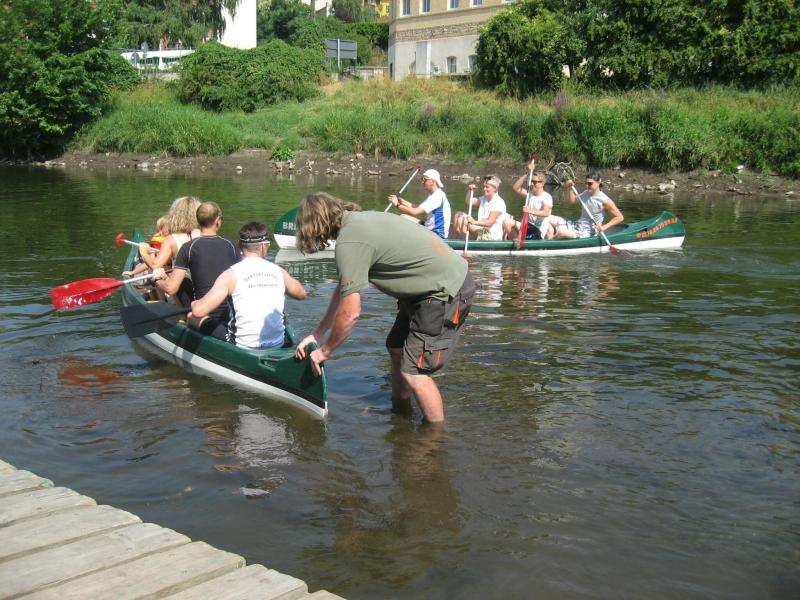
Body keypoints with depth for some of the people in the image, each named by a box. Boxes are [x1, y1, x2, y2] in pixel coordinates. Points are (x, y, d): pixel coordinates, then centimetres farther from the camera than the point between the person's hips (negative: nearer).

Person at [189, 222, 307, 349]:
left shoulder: (231, 275, -10)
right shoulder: (279, 272, 2)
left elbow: (199, 311, -15)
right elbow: (302, 294, 21)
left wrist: (194, 304, 9)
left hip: (243, 348, -4)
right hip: (277, 347, 4)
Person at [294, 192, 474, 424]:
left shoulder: (349, 242, -21)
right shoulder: (359, 221, 9)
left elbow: (350, 313, -18)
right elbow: (344, 289, 18)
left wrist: (324, 351, -2)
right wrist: (317, 334, 20)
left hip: (446, 292, -11)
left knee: (414, 372, -9)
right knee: (396, 348, 21)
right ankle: (400, 413, 39)